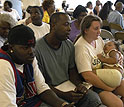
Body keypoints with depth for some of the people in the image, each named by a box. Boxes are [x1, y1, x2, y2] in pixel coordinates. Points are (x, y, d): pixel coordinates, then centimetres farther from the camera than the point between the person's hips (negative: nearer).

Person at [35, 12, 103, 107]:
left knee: (93, 97, -17)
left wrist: (79, 84, -8)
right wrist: (64, 95, -19)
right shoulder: (37, 48, -14)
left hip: (68, 84, 5)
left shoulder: (69, 46, 6)